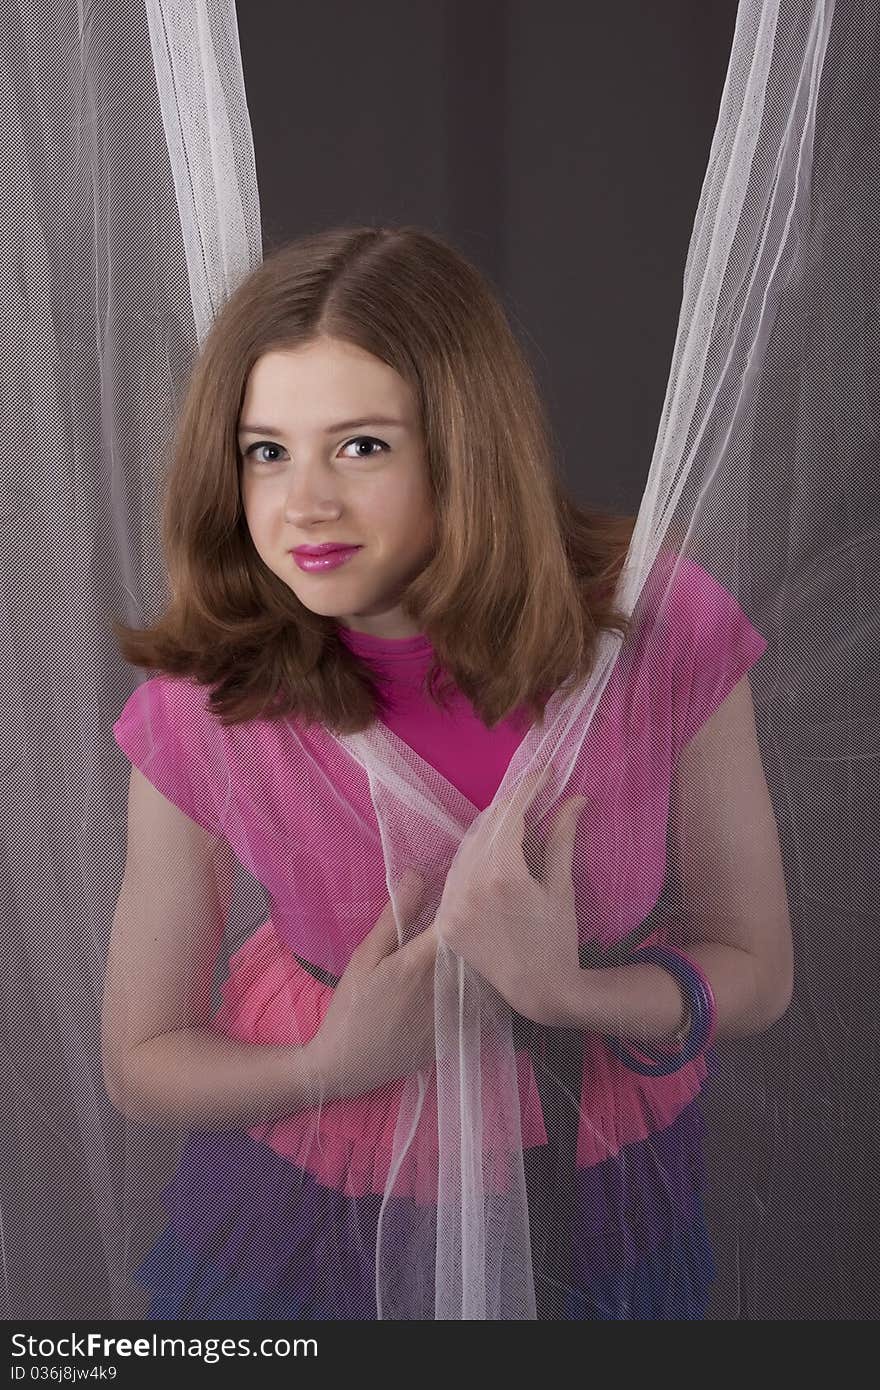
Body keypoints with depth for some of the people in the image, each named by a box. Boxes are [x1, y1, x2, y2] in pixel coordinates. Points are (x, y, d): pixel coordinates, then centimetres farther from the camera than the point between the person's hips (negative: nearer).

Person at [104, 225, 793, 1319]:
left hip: (602, 1193, 1)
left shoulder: (665, 627, -23)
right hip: (317, 1215, -1)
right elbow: (140, 1065, -10)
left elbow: (755, 973, -11)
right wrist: (337, 1065, -29)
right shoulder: (205, 716, -23)